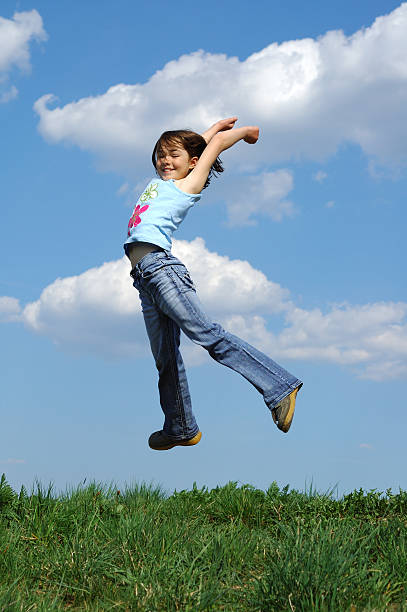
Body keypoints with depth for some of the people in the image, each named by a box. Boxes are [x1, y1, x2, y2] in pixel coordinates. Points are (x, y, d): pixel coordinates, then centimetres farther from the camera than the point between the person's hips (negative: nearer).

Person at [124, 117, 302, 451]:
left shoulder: (188, 185, 7)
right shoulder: (159, 182, 27)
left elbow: (217, 142, 10)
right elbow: (200, 139, 40)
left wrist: (246, 131, 26)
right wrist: (219, 124, 47)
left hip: (159, 264, -8)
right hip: (143, 275, 8)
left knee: (209, 334, -18)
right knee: (165, 357, 10)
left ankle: (280, 387, -21)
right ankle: (181, 429, 17)